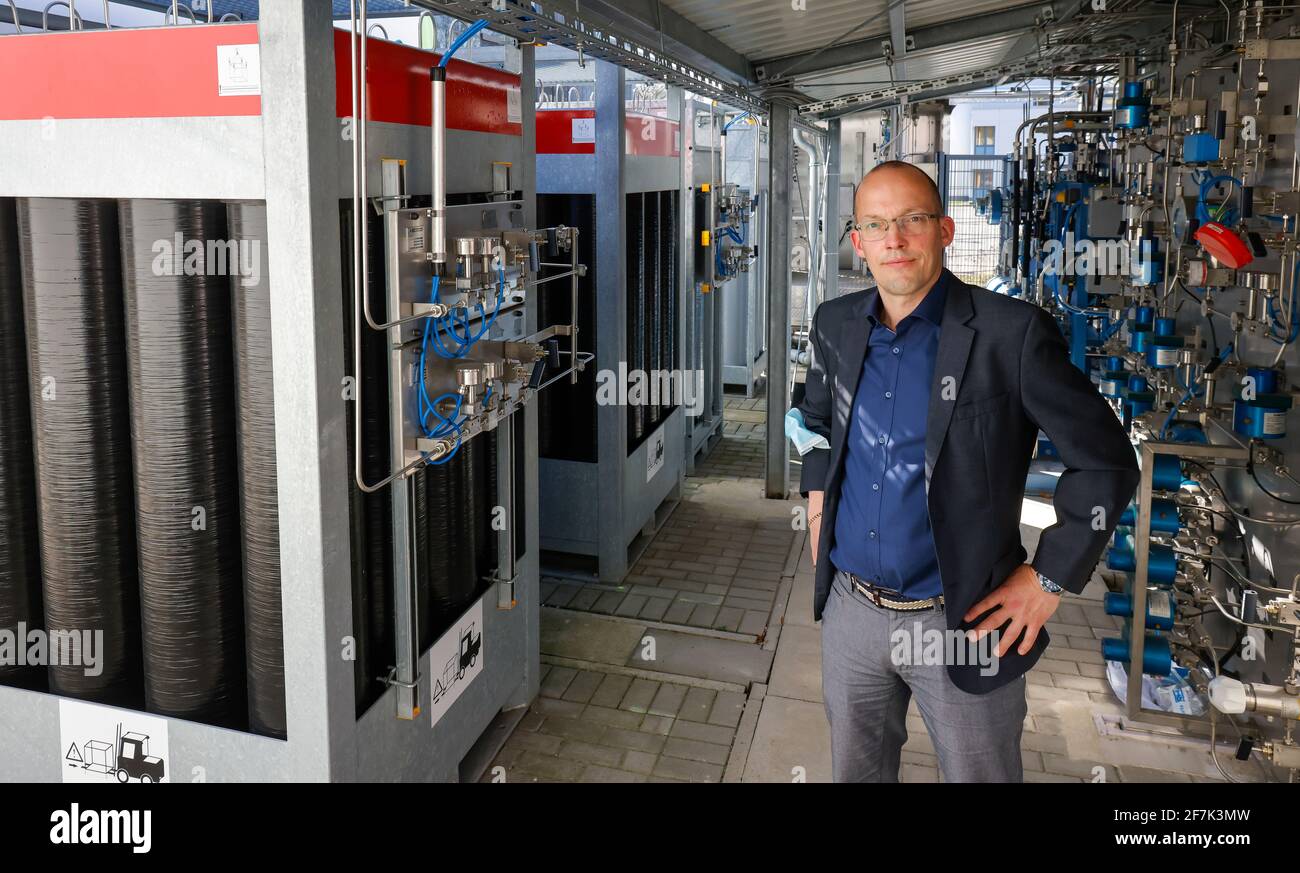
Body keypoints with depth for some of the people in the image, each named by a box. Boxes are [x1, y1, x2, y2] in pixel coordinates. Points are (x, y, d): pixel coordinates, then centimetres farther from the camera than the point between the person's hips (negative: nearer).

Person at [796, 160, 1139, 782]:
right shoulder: (835, 324, 1)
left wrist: (1051, 576, -9)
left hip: (964, 621, -4)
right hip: (849, 608, 5)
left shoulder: (1011, 333, -16)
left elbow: (1105, 461, -9)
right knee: (855, 772, 23)